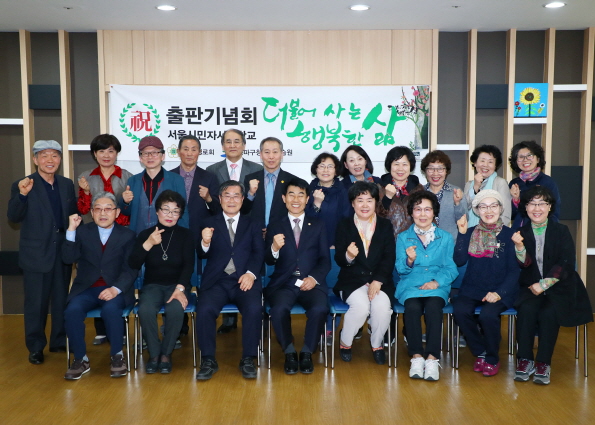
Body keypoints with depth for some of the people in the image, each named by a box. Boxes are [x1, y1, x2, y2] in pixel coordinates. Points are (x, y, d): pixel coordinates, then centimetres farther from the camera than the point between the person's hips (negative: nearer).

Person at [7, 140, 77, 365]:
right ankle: (35, 347, 19)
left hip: (63, 252, 4)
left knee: (62, 300, 14)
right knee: (36, 303, 5)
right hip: (36, 254, -4)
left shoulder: (67, 184, 7)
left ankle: (59, 341, 28)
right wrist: (22, 195, -27)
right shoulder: (22, 186, -5)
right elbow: (13, 217, -11)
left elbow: (73, 215, 8)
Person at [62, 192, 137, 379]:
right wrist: (71, 230, -13)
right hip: (86, 289, 2)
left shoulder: (128, 235, 5)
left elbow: (131, 269, -4)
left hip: (115, 289, -2)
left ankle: (117, 355, -11)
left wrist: (116, 289, -21)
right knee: (72, 311, -28)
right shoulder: (82, 232, 10)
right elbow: (68, 259, -3)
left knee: (110, 309, -33)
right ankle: (81, 359, -9)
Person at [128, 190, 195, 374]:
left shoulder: (185, 235, 3)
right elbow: (133, 265, -6)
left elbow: (189, 265, -6)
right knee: (145, 310, -32)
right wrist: (148, 244, -21)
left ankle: (166, 353, -10)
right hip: (152, 285, 1)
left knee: (176, 310, -33)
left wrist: (180, 288, -21)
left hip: (177, 285, 0)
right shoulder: (146, 234, 3)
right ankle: (154, 353, -10)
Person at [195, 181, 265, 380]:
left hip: (244, 280, 0)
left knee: (254, 308, -29)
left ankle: (248, 359, -12)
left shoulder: (252, 225, 19)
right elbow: (203, 255, 5)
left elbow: (259, 253, 5)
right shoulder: (210, 224, 17)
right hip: (216, 281, 0)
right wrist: (205, 243, -19)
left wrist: (251, 273, -14)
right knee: (205, 309, -28)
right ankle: (208, 360, -11)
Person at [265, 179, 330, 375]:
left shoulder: (318, 226, 15)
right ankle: (289, 352, -5)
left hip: (311, 283, 0)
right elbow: (269, 261, 4)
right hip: (283, 283, 0)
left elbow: (325, 259, 8)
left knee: (320, 309, -31)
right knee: (279, 309, -32)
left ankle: (307, 352, -6)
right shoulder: (274, 226, 13)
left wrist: (314, 278, -11)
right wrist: (275, 248, -19)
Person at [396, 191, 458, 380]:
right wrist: (409, 261, -18)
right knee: (412, 307, -32)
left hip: (437, 287, 0)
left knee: (433, 306, -33)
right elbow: (401, 269, 4)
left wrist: (437, 282, -13)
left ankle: (432, 358, -27)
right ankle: (416, 356, -23)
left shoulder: (445, 238, 13)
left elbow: (451, 268, 6)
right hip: (410, 286, 0)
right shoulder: (403, 237, 12)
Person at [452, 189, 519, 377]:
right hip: (472, 289, 2)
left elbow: (514, 270, -1)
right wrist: (462, 233, -11)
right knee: (460, 310, -27)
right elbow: (459, 260, -4)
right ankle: (481, 353, -2)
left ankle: (492, 359, -2)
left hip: (500, 291, -2)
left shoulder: (509, 234, 3)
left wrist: (499, 293, -15)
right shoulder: (470, 233, 9)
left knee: (488, 314, -31)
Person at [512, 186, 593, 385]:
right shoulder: (522, 232, 7)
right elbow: (525, 264, -4)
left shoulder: (561, 231, 2)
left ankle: (543, 363, -18)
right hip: (530, 286, 1)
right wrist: (519, 246, -23)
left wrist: (543, 284, -16)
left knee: (548, 312, -29)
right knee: (526, 309, -28)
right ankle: (525, 360, -18)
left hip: (558, 287, -1)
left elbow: (566, 264, -8)